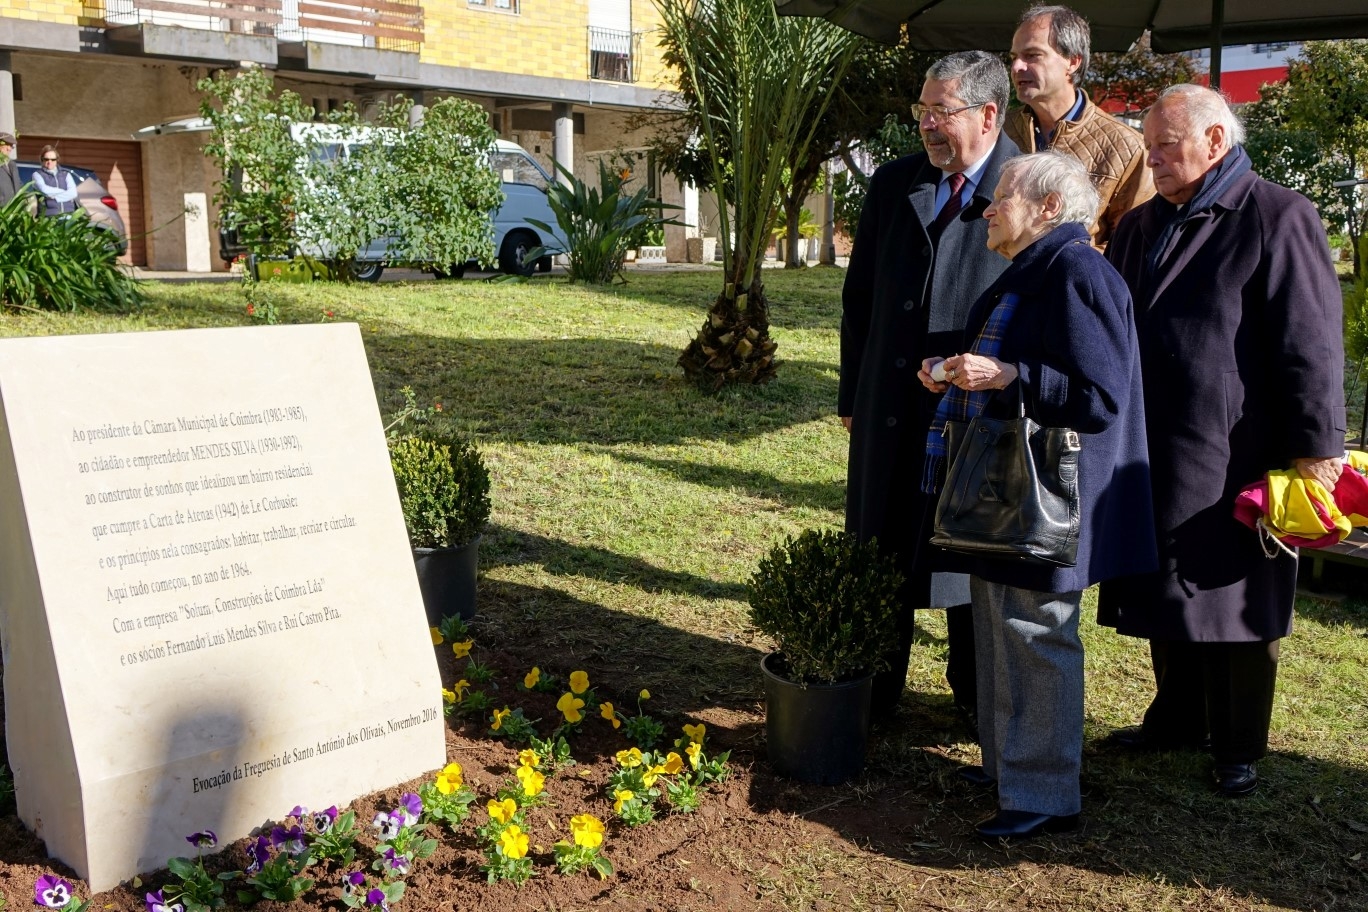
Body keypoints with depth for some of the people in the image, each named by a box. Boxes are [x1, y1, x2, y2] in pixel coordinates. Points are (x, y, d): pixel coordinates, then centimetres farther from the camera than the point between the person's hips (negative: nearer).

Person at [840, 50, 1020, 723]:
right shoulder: (893, 185, 4)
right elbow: (859, 297, 9)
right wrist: (851, 394, 9)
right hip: (891, 409, 3)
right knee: (882, 553, 12)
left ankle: (978, 698, 31)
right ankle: (874, 689, 28)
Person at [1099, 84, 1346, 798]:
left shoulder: (1277, 218, -9)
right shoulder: (1140, 227, 13)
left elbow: (1310, 345, -12)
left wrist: (1315, 451, -14)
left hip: (1233, 464, -6)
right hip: (1150, 456, 7)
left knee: (1234, 605, 5)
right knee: (1167, 602, 16)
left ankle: (1238, 747, 21)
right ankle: (1177, 720, 33)